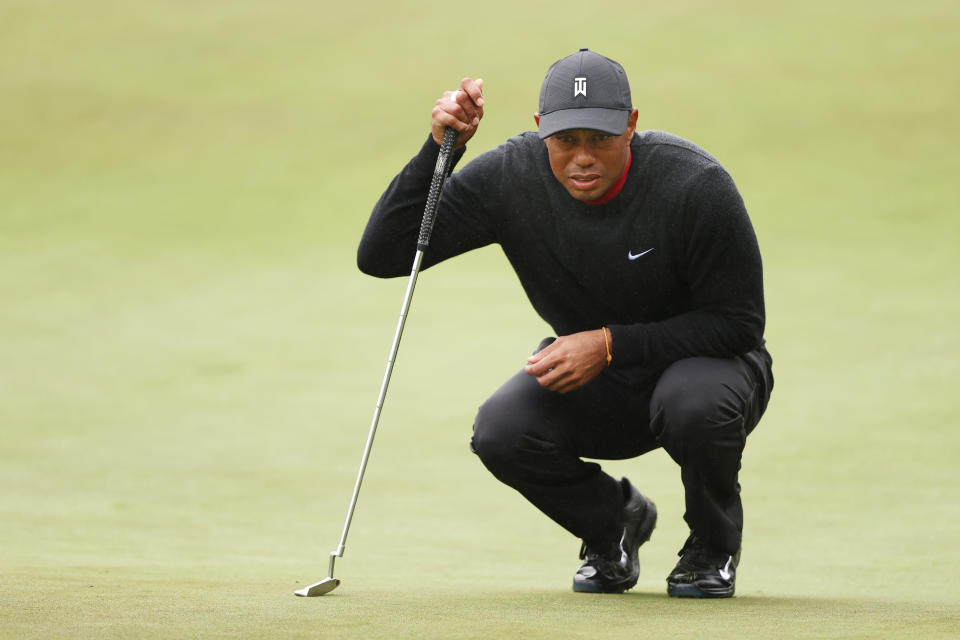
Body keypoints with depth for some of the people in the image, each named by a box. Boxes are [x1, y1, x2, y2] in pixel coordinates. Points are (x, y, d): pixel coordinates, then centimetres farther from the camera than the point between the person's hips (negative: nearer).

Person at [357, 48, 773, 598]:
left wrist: (611, 344, -27)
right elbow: (381, 257, -16)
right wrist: (440, 149, -27)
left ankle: (715, 546, -4)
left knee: (694, 404, -38)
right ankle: (615, 523, 7)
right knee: (500, 432, -26)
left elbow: (739, 323, -20)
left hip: (704, 361, -3)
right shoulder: (509, 178, -16)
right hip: (596, 393, 3)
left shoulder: (696, 185, -25)